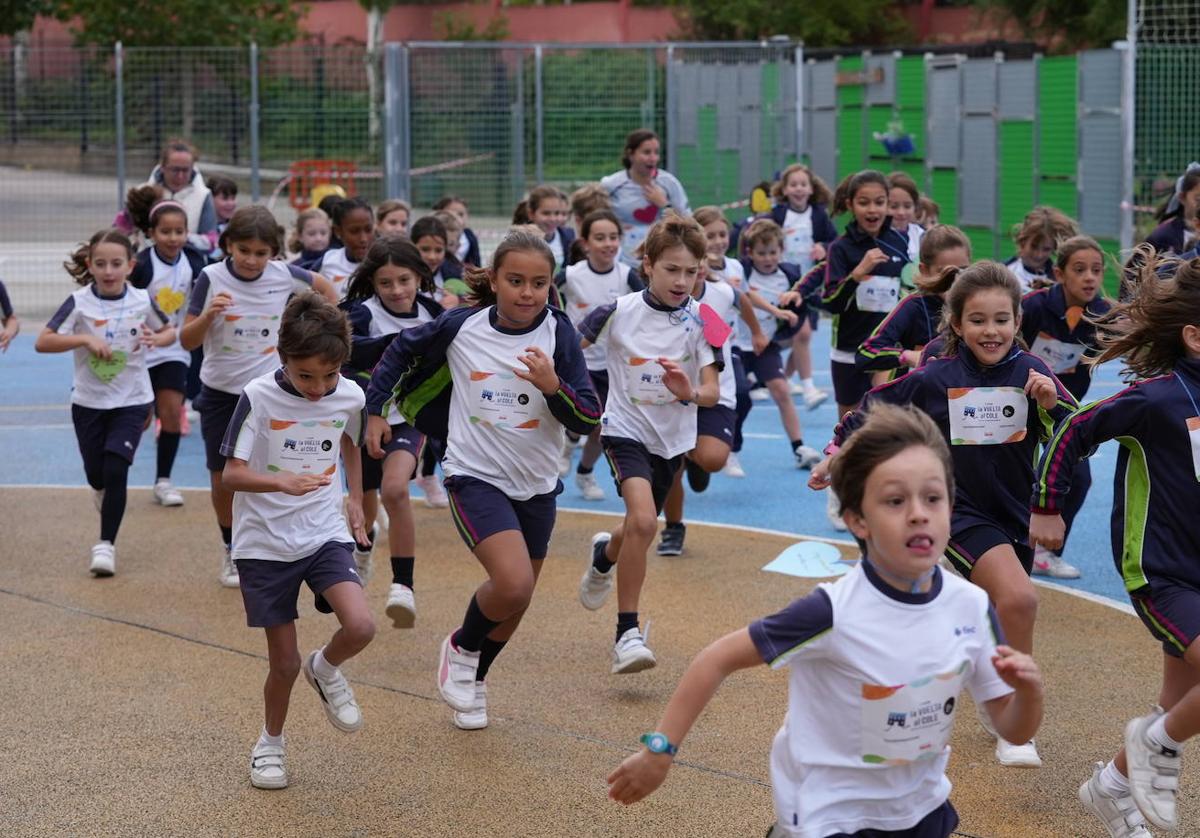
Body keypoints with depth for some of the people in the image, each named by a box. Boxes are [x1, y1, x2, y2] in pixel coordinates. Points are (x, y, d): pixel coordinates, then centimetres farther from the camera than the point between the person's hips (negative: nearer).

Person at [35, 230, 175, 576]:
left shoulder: (142, 301, -6)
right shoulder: (79, 303, -11)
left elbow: (169, 332, 11)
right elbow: (42, 342, -13)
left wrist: (156, 338, -13)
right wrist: (85, 339, -24)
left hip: (131, 401, -1)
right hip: (88, 401, 1)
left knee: (116, 470, -12)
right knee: (96, 475, 12)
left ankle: (106, 544, 0)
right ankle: (103, 492, 51)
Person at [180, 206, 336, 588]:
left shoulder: (283, 275, -8)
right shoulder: (212, 278, -13)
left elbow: (323, 285, 14)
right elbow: (187, 341, -11)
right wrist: (208, 315, -28)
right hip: (220, 393, 0)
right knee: (222, 478, 7)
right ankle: (231, 551, 27)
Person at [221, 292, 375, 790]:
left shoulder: (350, 397, -5)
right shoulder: (259, 397, -16)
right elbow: (230, 475, -16)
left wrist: (355, 498, 20)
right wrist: (282, 482, -33)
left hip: (324, 535, 2)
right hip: (264, 544, -2)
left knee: (360, 627, -21)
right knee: (284, 662, 2)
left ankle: (324, 670, 14)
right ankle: (270, 741, 30)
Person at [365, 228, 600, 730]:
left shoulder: (559, 335, -10)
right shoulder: (462, 327, -9)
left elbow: (588, 421, -11)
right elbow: (403, 349, 11)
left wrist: (553, 385, -28)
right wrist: (375, 409, 11)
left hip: (537, 486, 3)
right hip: (476, 477, -3)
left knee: (513, 601, 17)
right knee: (514, 584, -24)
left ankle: (475, 677, 45)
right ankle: (461, 648, 7)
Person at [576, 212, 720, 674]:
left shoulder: (700, 322, -9)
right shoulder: (618, 312, -11)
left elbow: (712, 392, -14)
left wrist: (689, 392, -33)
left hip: (673, 438, 3)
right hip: (626, 428, -3)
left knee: (640, 527, 19)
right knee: (643, 520, -26)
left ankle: (604, 556, 57)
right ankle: (627, 633, -18)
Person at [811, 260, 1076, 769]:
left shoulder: (1031, 374, -7)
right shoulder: (936, 379, -9)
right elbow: (875, 409, 4)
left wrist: (1051, 402, -29)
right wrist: (836, 456, 6)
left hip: (1015, 515, 3)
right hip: (962, 512, -3)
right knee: (1019, 599, -25)